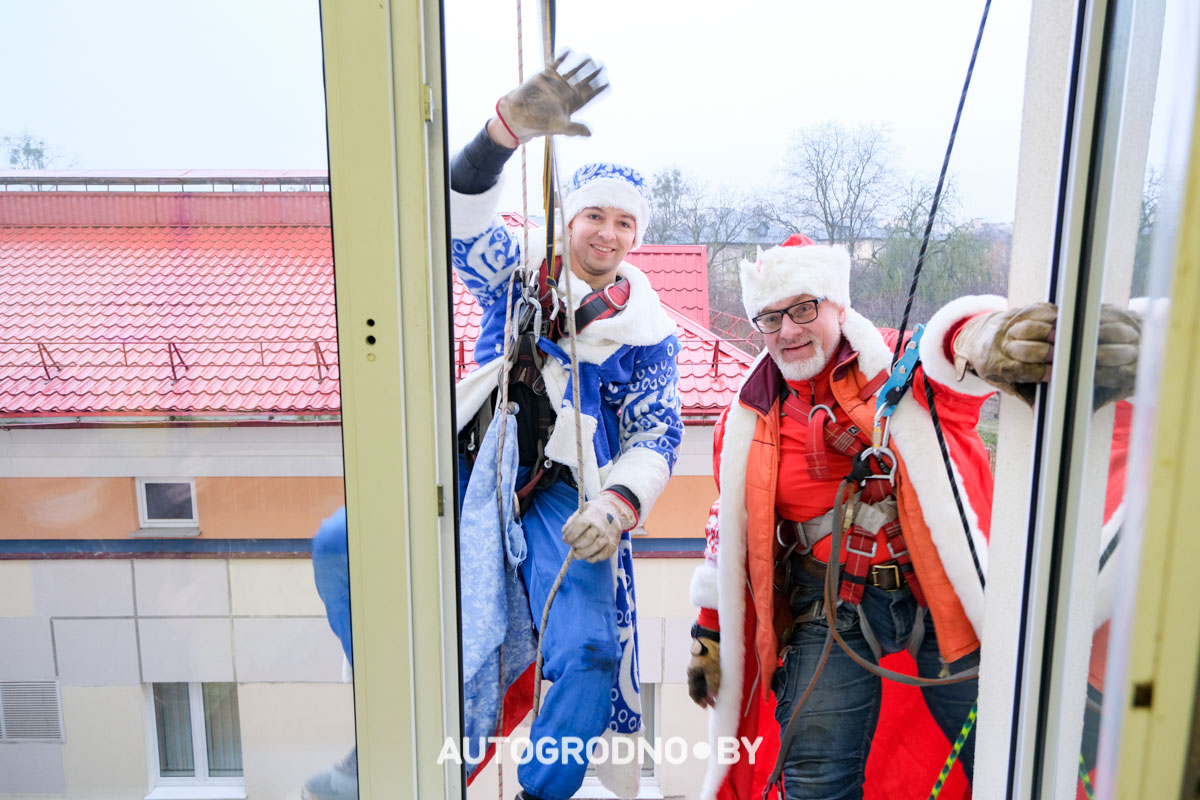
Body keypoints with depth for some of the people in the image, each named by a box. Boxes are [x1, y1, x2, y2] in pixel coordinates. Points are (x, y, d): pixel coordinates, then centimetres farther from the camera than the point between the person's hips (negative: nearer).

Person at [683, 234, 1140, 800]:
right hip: (829, 608, 2)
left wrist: (986, 339, -56)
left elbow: (948, 348, -31)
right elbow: (730, 530, 14)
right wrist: (710, 632, 18)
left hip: (942, 596, -1)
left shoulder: (900, 366, -5)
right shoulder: (749, 419, 5)